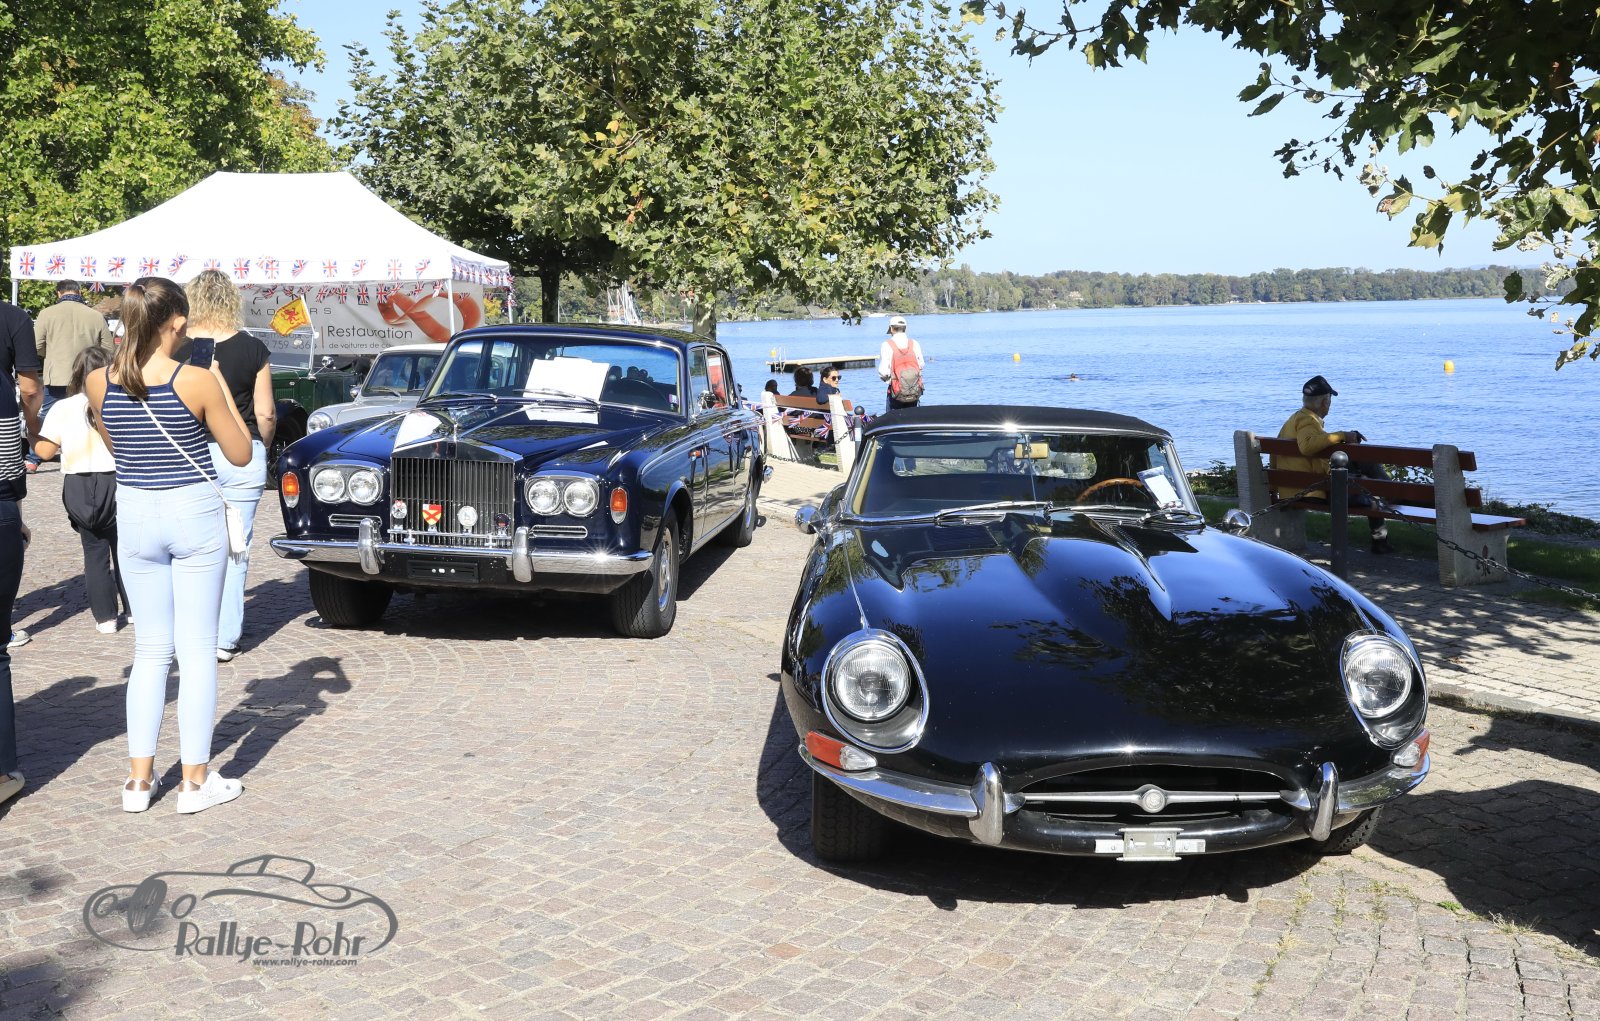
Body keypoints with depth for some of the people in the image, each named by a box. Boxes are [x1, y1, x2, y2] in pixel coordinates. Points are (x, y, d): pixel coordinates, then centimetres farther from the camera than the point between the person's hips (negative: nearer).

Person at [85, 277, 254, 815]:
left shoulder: (98, 383, -3)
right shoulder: (196, 381, -14)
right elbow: (241, 454, -4)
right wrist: (222, 387, 3)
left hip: (134, 516, 4)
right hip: (195, 514, -4)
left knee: (151, 649, 15)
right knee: (197, 649, 4)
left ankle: (139, 778, 16)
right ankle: (196, 780, 10)